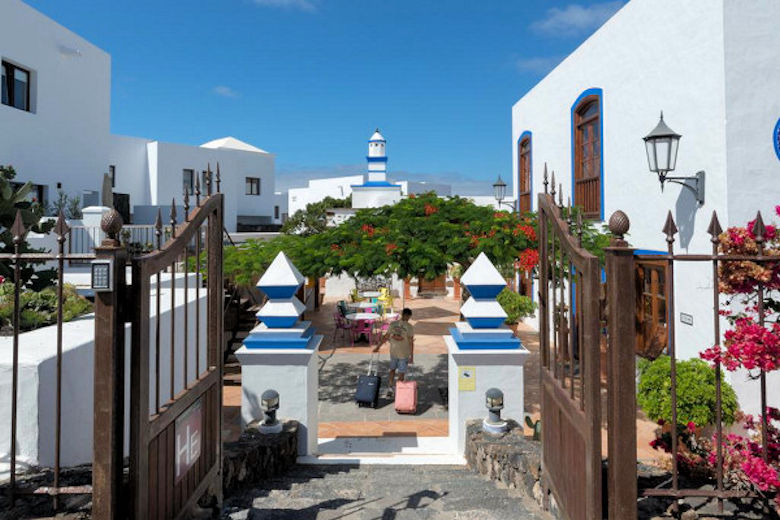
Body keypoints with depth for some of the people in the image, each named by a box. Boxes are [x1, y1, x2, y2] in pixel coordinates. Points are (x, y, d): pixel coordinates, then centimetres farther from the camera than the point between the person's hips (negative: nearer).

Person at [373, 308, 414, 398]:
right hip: (404, 354, -4)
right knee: (401, 374, 9)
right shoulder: (410, 327, -17)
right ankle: (397, 393, 13)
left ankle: (390, 389, 16)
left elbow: (385, 337, -2)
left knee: (392, 369, 23)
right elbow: (411, 342, -16)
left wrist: (377, 347, 8)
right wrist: (411, 357, -9)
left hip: (393, 352, 4)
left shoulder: (393, 324, -7)